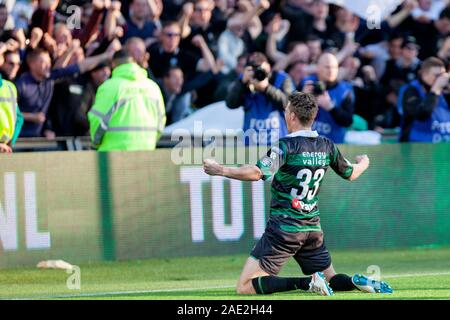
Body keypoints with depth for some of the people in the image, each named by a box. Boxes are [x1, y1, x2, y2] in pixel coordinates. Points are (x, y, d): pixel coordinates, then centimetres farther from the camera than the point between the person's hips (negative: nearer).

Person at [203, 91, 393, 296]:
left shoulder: (287, 145, -14)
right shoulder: (327, 146, 6)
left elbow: (257, 173, -25)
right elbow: (351, 174, 21)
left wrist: (219, 170, -16)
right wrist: (364, 162, 44)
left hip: (283, 228, -7)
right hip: (313, 229, 7)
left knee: (245, 286, -8)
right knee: (331, 281, 24)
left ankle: (307, 283, -19)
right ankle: (356, 282, -8)